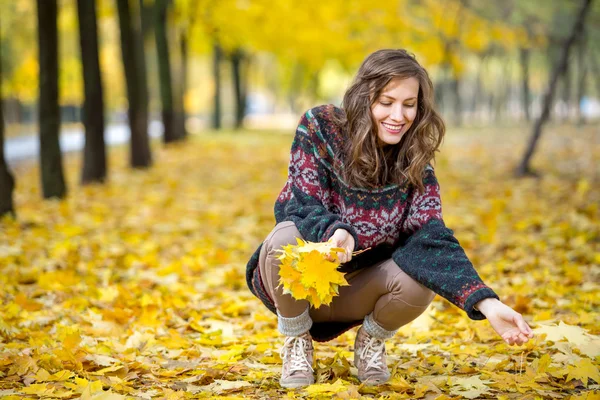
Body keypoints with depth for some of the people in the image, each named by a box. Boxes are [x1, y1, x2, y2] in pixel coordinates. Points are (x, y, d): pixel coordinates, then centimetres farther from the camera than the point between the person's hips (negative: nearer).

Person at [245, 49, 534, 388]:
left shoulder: (414, 166, -10)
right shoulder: (321, 127, -16)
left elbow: (431, 240, -22)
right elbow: (306, 205, -22)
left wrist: (487, 304, -38)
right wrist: (335, 232, -47)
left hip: (355, 291, 1)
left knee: (420, 280, -28)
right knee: (286, 239, -34)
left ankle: (371, 342, 7)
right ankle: (297, 342, -4)